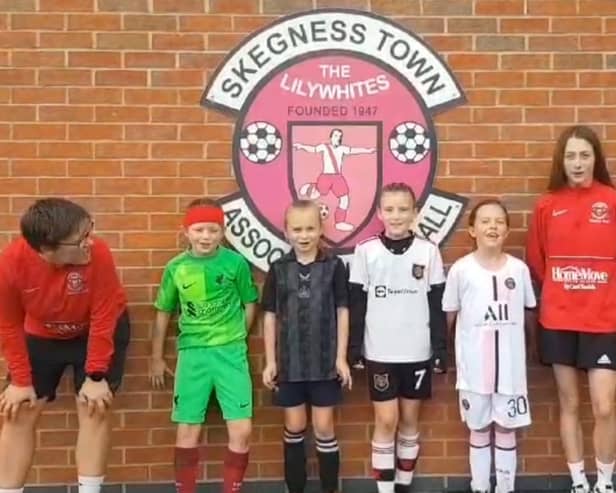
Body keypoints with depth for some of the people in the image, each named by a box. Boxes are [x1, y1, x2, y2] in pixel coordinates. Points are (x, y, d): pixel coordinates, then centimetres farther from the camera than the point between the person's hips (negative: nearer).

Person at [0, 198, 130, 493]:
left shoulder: (98, 254, -35)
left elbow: (103, 318, -24)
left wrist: (96, 375, -20)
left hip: (99, 332, -2)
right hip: (42, 336, 2)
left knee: (94, 408, -9)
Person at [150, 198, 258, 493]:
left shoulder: (236, 262, -5)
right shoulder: (176, 267, -1)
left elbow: (249, 304, 7)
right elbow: (163, 313, 9)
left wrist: (234, 338, 6)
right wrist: (157, 358, 13)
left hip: (230, 353, -1)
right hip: (191, 353, 1)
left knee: (241, 429, -3)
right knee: (188, 429, 7)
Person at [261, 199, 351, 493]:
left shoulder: (334, 266, -4)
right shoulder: (278, 269, 0)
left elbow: (342, 312, -2)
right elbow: (270, 316, 4)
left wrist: (341, 357, -5)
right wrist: (270, 361, 2)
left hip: (325, 361, -2)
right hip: (289, 361, 2)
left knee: (324, 428, 6)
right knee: (294, 428, 11)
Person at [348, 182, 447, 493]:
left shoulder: (428, 251, -1)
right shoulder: (365, 251, -2)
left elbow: (437, 305, 2)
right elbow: (357, 303, 1)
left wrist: (441, 349, 0)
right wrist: (353, 348, -2)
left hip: (417, 351, 1)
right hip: (379, 352, -1)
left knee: (410, 419, 11)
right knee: (386, 421, 1)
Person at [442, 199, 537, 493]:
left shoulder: (519, 269, 0)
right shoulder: (460, 270, -5)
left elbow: (529, 314, 10)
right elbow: (449, 316, 2)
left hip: (511, 365, 1)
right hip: (474, 366, -1)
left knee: (506, 428, 10)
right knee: (479, 428, 11)